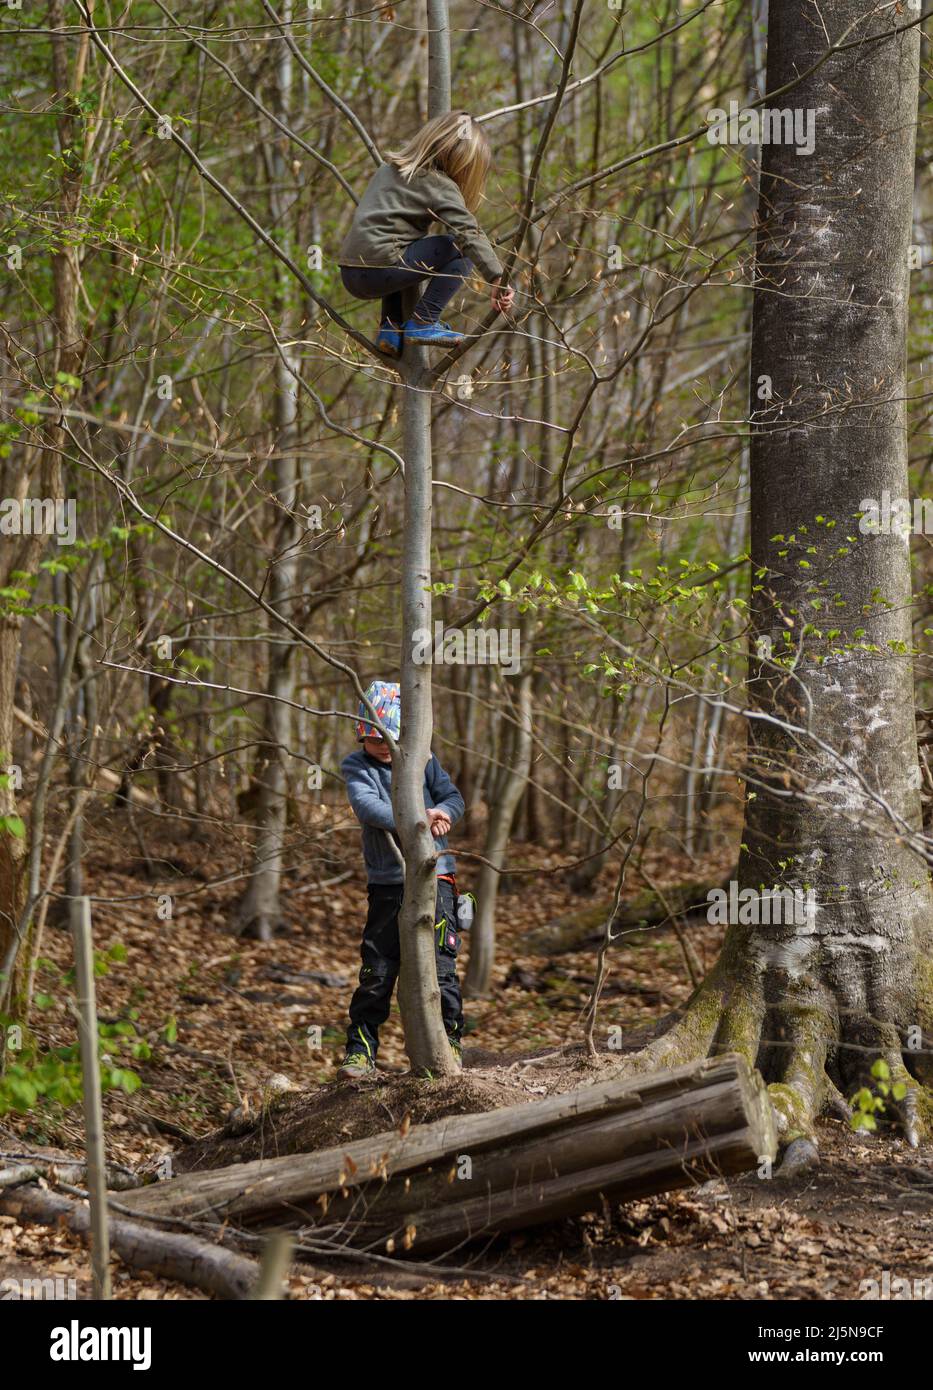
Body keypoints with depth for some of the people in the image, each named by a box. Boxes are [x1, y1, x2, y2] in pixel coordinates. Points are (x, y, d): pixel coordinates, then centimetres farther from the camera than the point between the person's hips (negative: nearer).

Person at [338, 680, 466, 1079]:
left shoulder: (421, 759, 6)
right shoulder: (356, 767, 0)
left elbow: (454, 798, 4)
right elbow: (367, 806, -18)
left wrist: (441, 813, -20)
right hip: (387, 884, -1)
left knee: (440, 964, -3)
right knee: (376, 970, -1)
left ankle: (449, 1041, 9)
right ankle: (361, 1049, 7)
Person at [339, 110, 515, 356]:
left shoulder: (391, 166, 21)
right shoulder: (440, 186, -4)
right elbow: (469, 233, -15)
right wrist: (497, 279, -21)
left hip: (350, 275, 8)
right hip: (379, 271, -8)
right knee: (462, 250, -3)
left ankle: (390, 328, 21)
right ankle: (424, 323, -6)